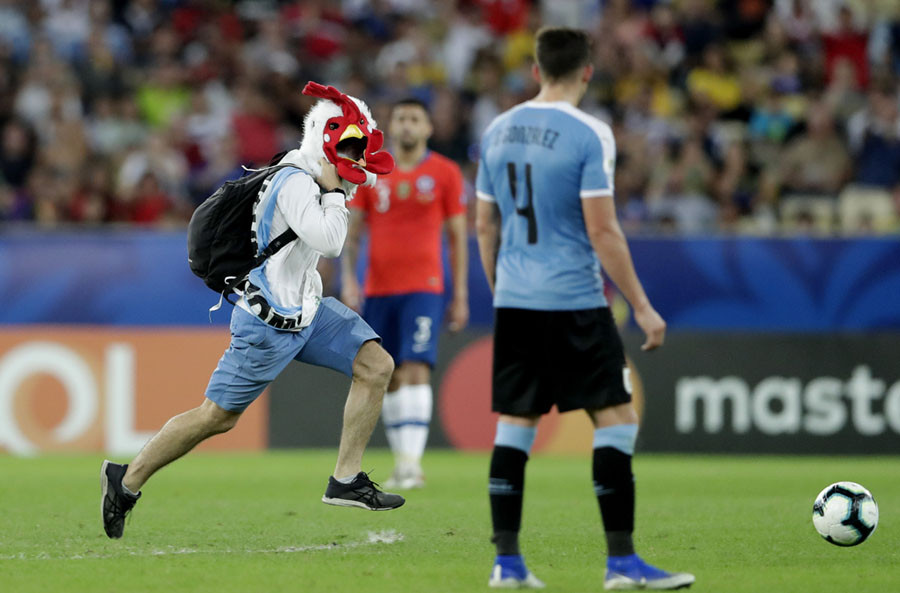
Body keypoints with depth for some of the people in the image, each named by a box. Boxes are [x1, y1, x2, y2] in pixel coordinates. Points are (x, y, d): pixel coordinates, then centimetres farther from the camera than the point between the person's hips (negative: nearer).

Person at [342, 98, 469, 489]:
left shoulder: (445, 173, 3)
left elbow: (458, 237, 6)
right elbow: (352, 233, 9)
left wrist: (461, 296, 4)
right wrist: (348, 280, -4)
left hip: (423, 288, -3)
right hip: (378, 290, 3)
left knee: (416, 370, -16)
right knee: (388, 379, 6)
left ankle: (411, 461, -22)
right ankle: (401, 461, 14)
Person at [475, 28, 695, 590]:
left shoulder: (498, 131, 8)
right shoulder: (589, 134, -11)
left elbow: (485, 224, 14)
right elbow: (602, 232, -14)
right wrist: (642, 306, -9)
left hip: (513, 300, 6)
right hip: (573, 301, -6)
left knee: (514, 423, 9)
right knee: (617, 417, 0)